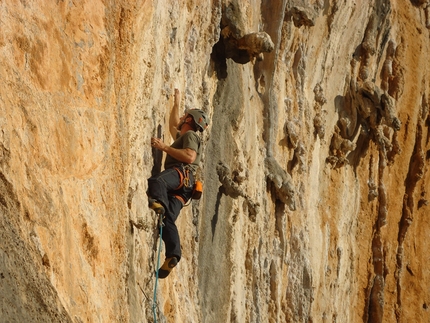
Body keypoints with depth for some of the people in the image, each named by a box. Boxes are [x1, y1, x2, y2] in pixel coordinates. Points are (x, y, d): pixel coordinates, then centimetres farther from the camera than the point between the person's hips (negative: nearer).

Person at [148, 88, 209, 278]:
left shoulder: (190, 135, 11)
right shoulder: (181, 136, 40)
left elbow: (190, 156, -9)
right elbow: (172, 125, 61)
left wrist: (164, 147, -8)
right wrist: (176, 103, 63)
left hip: (181, 173, -8)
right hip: (180, 188, 8)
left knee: (155, 181, -40)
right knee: (168, 220, -13)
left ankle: (158, 202, -71)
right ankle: (172, 256, -30)